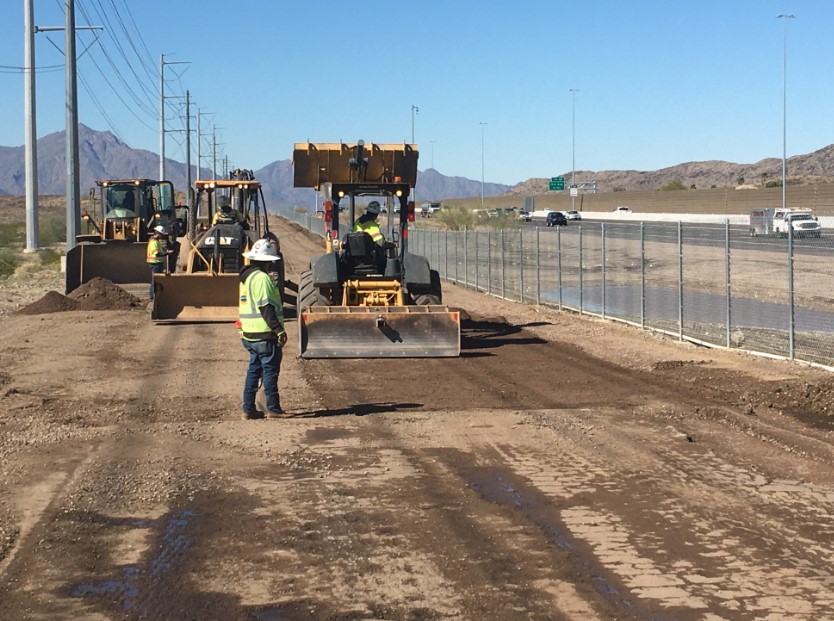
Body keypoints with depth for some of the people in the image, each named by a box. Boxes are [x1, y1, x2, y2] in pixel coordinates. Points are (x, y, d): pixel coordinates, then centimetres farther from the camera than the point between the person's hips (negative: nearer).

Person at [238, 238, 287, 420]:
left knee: (254, 370, 13)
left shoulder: (246, 277, 16)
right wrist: (279, 330, -20)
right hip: (265, 335, -9)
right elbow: (266, 308, -21)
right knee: (270, 371, -3)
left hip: (250, 334, 10)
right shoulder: (261, 278, -16)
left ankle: (248, 409, 14)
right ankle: (273, 409, 1)